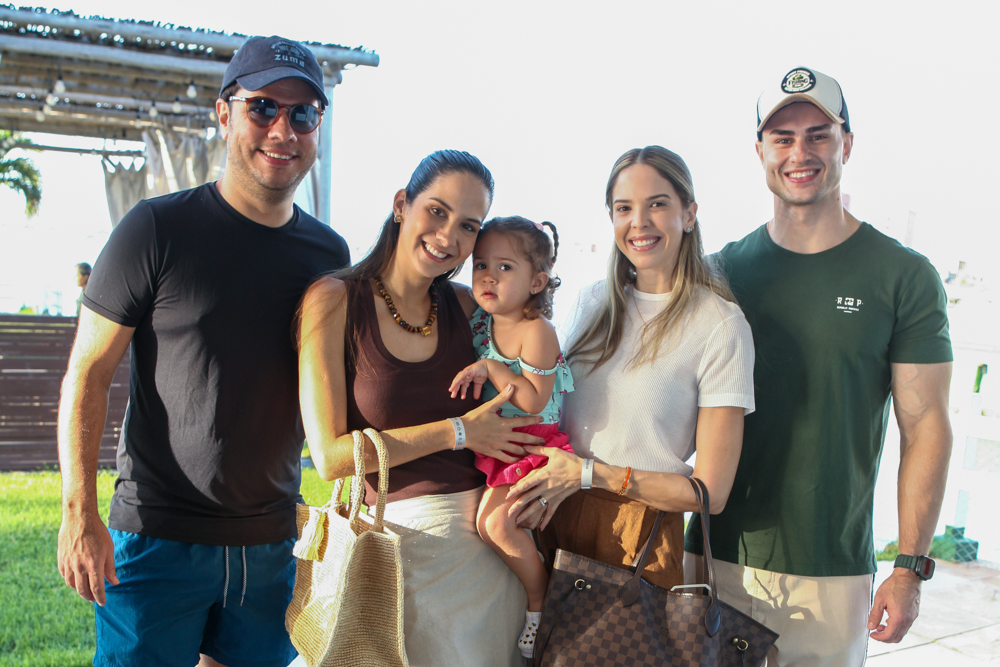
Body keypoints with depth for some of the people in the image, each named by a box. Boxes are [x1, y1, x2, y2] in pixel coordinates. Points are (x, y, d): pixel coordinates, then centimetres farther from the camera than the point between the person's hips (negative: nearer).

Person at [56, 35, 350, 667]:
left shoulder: (330, 253, 5)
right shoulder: (158, 229, -8)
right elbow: (88, 374, -6)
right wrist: (80, 515, -11)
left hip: (271, 540, 4)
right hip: (157, 536, -4)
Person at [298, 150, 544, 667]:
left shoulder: (468, 307, 3)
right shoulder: (335, 300, -9)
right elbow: (331, 457, -15)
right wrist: (459, 432, -14)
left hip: (492, 537, 4)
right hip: (403, 537, -4)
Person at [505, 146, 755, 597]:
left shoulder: (720, 326, -13)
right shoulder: (594, 301, 4)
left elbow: (711, 493, -14)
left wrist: (586, 474, -16)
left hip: (644, 541, -5)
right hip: (554, 520, 5)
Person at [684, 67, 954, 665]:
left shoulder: (905, 277, -3)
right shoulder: (723, 271, 3)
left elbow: (926, 428, -3)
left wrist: (911, 568, -7)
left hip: (833, 573, -1)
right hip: (719, 555, 2)